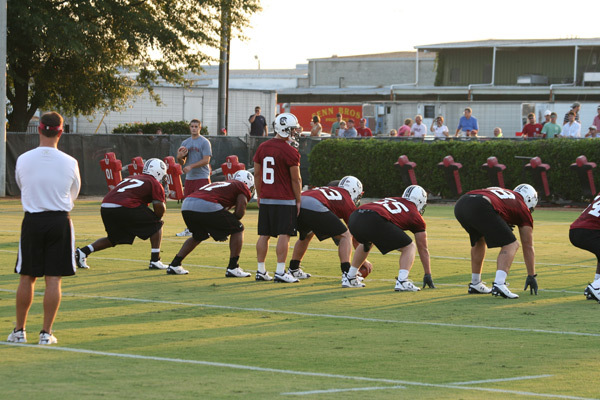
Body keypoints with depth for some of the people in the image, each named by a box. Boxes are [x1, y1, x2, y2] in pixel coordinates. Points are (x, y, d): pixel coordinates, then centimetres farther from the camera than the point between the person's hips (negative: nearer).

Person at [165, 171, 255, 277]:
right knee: (238, 229, 12)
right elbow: (240, 211, 6)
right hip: (206, 207, -7)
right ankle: (232, 268, 9)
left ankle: (174, 264, 30)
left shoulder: (224, 184, 38)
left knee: (198, 236, 34)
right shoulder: (243, 188, 17)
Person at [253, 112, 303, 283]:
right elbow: (295, 179, -8)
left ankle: (261, 271, 14)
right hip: (285, 200, -6)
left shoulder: (262, 148, 6)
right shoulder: (290, 152, -13)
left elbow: (257, 174, 11)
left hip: (265, 199, 6)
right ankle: (280, 272, -6)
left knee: (264, 235, 11)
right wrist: (298, 201, 1)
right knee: (284, 235, -3)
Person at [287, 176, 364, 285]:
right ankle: (347, 274, -4)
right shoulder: (348, 202, 20)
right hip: (315, 207, -7)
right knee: (345, 236, 8)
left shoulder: (327, 188, 37)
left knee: (306, 235, 37)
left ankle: (293, 269, 43)